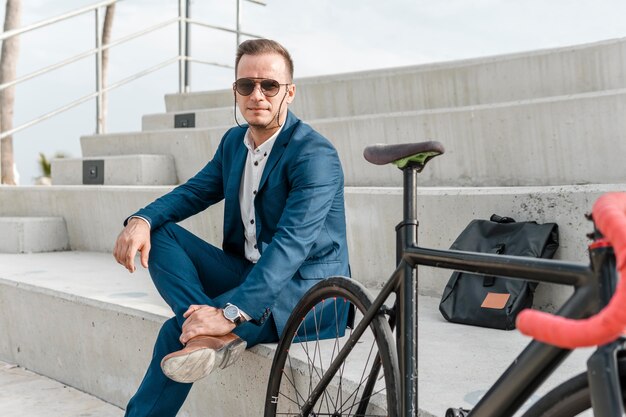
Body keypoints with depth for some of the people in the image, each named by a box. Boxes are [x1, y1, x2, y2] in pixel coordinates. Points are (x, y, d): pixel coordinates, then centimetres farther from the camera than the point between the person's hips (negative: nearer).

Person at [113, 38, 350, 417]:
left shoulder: (315, 154, -19)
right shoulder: (234, 141, 7)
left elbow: (291, 244, -29)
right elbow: (194, 191, 10)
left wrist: (232, 314, -39)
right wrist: (142, 220, -13)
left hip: (308, 296, -8)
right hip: (248, 273, 8)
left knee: (178, 333, -24)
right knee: (161, 234, -12)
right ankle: (209, 334, -29)